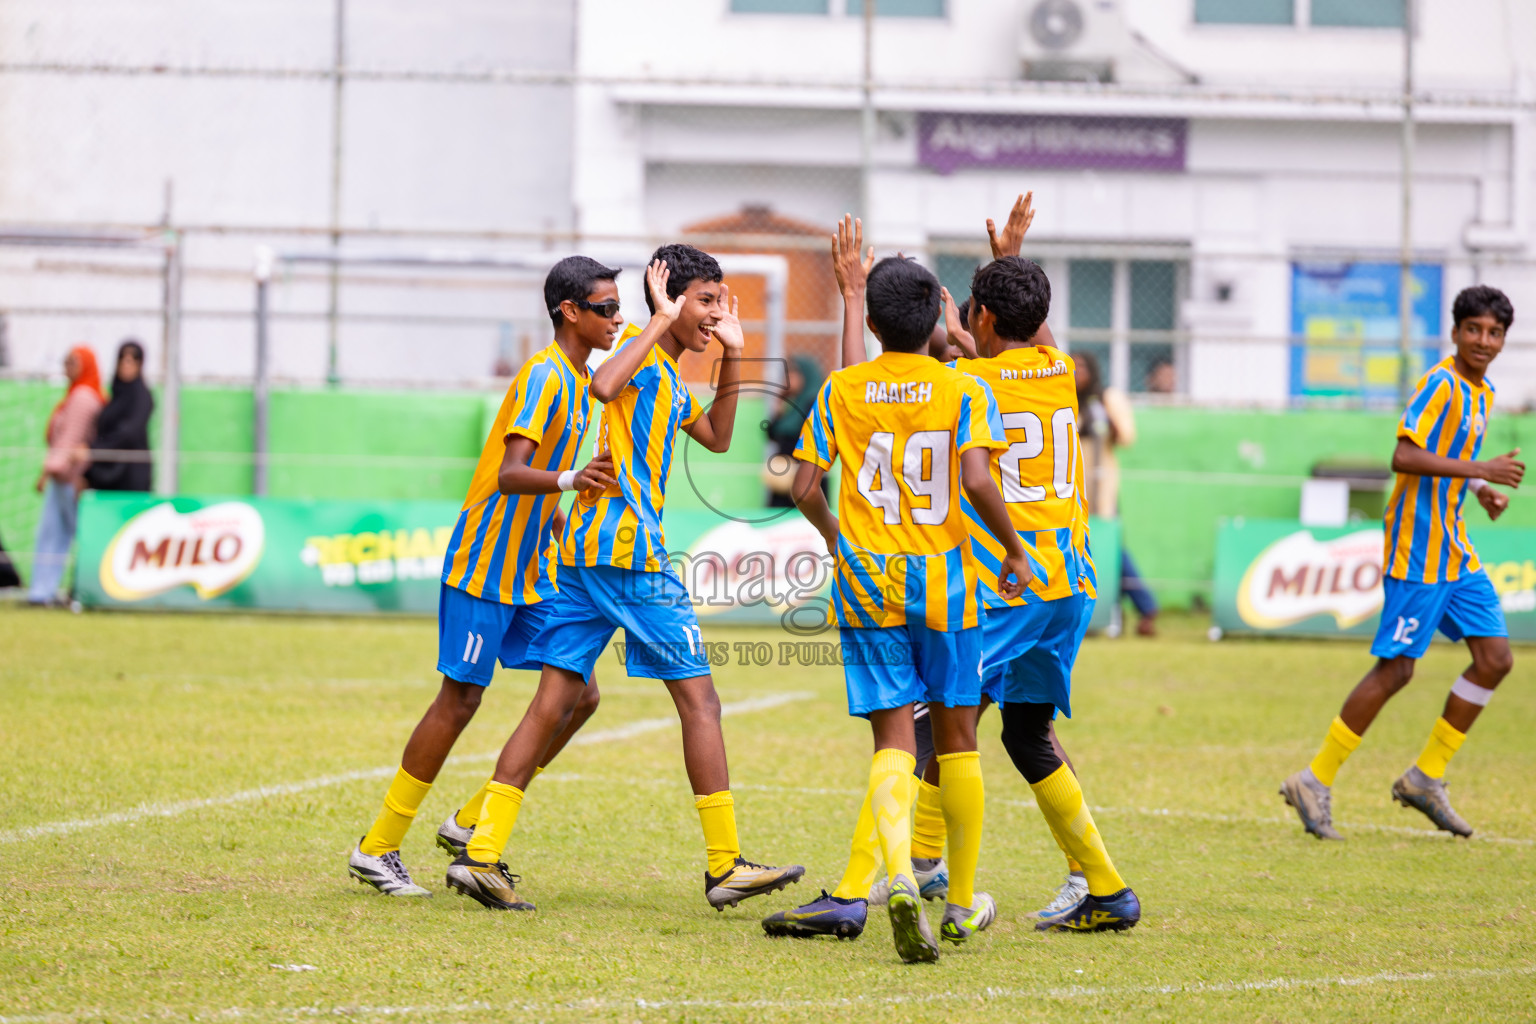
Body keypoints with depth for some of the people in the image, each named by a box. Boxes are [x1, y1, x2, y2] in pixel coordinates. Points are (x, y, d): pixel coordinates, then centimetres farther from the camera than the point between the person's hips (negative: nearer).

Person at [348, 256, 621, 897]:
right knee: (460, 700, -5)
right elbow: (511, 474, -28)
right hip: (483, 564, -9)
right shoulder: (544, 376, -16)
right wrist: (568, 480, -46)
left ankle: (471, 824, 12)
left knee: (579, 696, 3)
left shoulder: (577, 381, 13)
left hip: (529, 573, 9)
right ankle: (377, 849, 5)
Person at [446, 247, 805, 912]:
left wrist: (732, 356, 27)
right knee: (698, 699, -2)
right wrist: (662, 321, -21)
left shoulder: (669, 380, 24)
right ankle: (725, 866, 1)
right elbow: (604, 386, -28)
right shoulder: (639, 353, -6)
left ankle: (482, 855, -4)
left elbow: (717, 438, 35)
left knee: (554, 703, 3)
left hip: (583, 555, 10)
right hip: (627, 548, -10)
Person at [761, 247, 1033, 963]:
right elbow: (976, 481, -15)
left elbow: (805, 487, 1)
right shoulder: (963, 391, -3)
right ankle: (963, 904, 21)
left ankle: (899, 878, -30)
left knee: (893, 742, -3)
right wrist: (1013, 549, -1)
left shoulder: (840, 391, 2)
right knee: (956, 738, 13)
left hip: (865, 581, 1)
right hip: (943, 582, -1)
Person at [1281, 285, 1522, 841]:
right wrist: (1480, 471, -27)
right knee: (1396, 668, -8)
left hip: (1455, 553, 9)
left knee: (1495, 658, 4)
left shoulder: (1482, 393, 14)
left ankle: (1425, 777, 13)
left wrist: (1481, 492, 10)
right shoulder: (1441, 385, -15)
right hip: (1418, 550, -9)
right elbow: (1405, 457, -25)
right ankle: (1315, 782, 1)